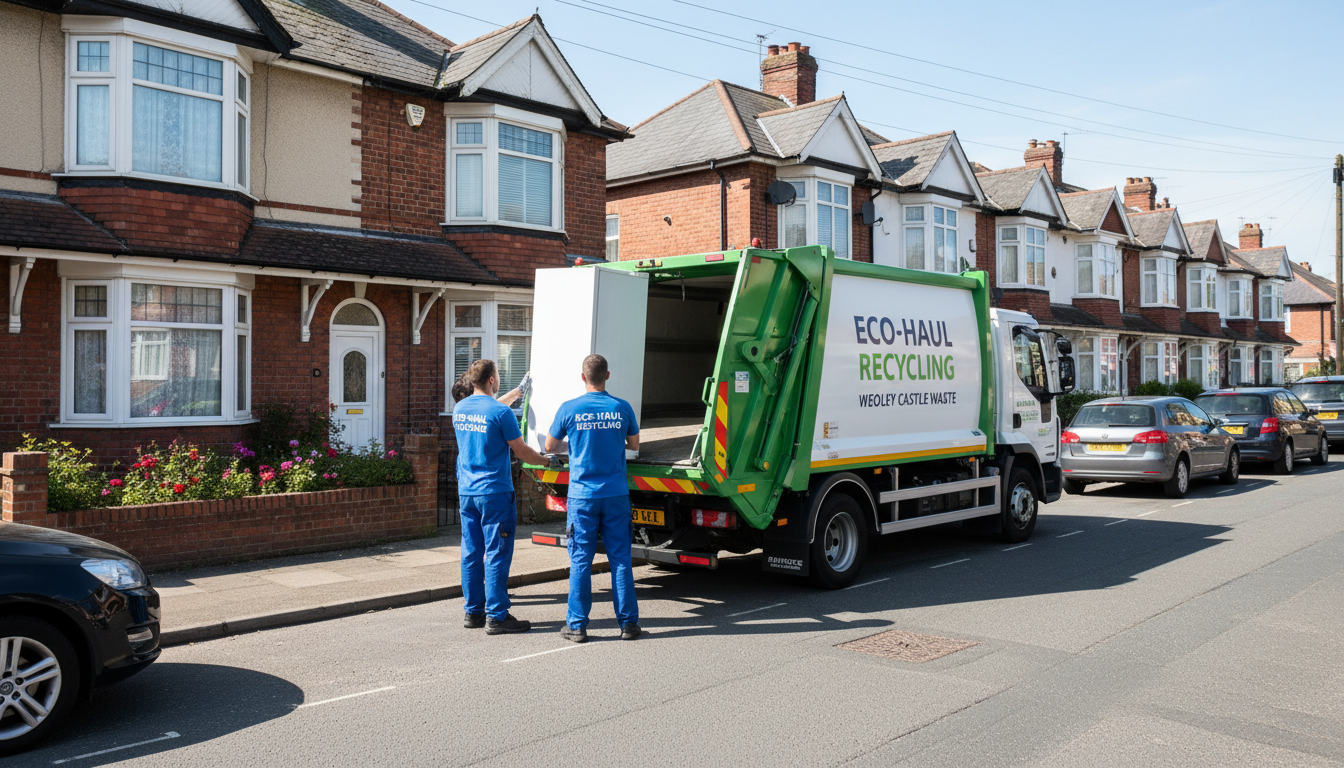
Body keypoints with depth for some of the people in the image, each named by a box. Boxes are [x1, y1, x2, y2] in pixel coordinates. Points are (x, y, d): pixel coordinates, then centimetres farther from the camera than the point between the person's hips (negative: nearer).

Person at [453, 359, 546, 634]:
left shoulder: (459, 409, 7)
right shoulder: (500, 412, -14)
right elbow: (521, 451, -8)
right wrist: (547, 460, 8)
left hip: (466, 491, 7)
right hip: (494, 491, -7)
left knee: (471, 552, 11)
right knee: (496, 554, -2)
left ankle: (473, 612, 19)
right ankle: (496, 616, 1)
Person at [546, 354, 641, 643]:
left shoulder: (569, 409, -5)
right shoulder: (622, 408, -1)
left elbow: (550, 447, 7)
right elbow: (634, 444, 14)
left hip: (582, 495, -1)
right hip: (616, 494, 1)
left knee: (580, 561, 4)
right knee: (621, 559, 6)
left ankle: (577, 625, 8)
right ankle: (628, 623, 11)